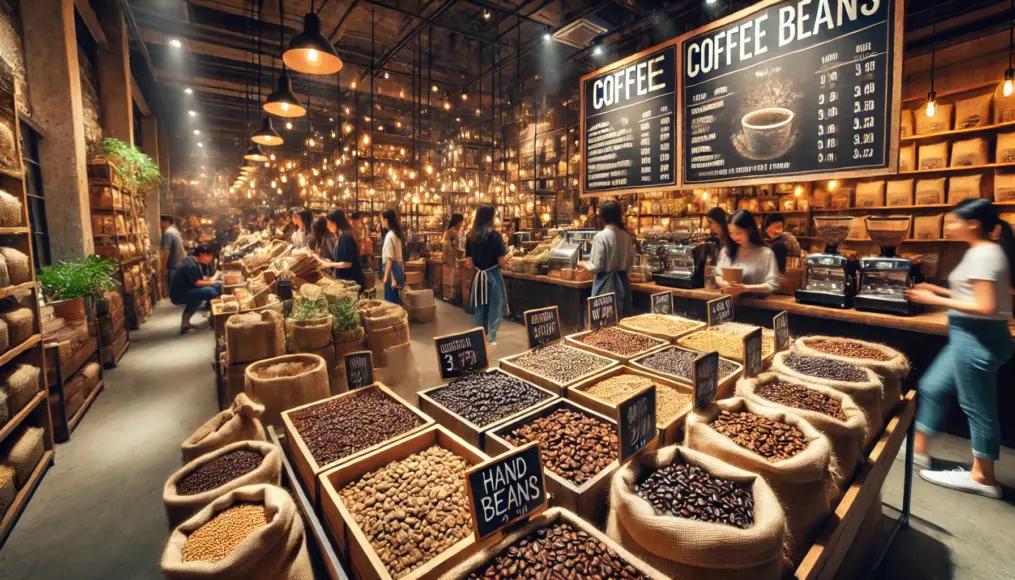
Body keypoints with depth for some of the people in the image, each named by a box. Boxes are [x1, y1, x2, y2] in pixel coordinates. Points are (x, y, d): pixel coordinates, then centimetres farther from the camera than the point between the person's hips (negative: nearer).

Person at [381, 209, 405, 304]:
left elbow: (390, 259, -19)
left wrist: (385, 276, -17)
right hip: (398, 267, 9)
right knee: (396, 299, 13)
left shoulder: (389, 236, -15)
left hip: (392, 269, -9)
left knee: (390, 300, -2)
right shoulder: (396, 234, 11)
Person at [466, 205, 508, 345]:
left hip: (478, 275, 5)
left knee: (479, 308, 16)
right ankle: (491, 338, 13)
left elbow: (469, 260, 3)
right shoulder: (495, 236, -14)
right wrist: (507, 251, 5)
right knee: (494, 307, 8)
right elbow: (501, 262, -13)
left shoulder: (470, 236, -1)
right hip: (492, 275, -4)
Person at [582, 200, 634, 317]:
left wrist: (584, 264, 4)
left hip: (606, 283, -6)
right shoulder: (626, 236, 3)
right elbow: (630, 261, 13)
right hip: (622, 281, 6)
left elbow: (596, 267, -14)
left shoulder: (600, 236, -14)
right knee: (622, 316, 13)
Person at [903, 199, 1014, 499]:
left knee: (977, 407, 3)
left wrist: (936, 300, -17)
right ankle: (919, 449, 28)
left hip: (977, 337, -10)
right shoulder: (984, 251, 11)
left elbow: (986, 307, -23)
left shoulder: (983, 254, -18)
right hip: (970, 336, 10)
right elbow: (977, 295, 15)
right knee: (933, 387, 16)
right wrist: (940, 290, 11)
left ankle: (982, 477, 19)